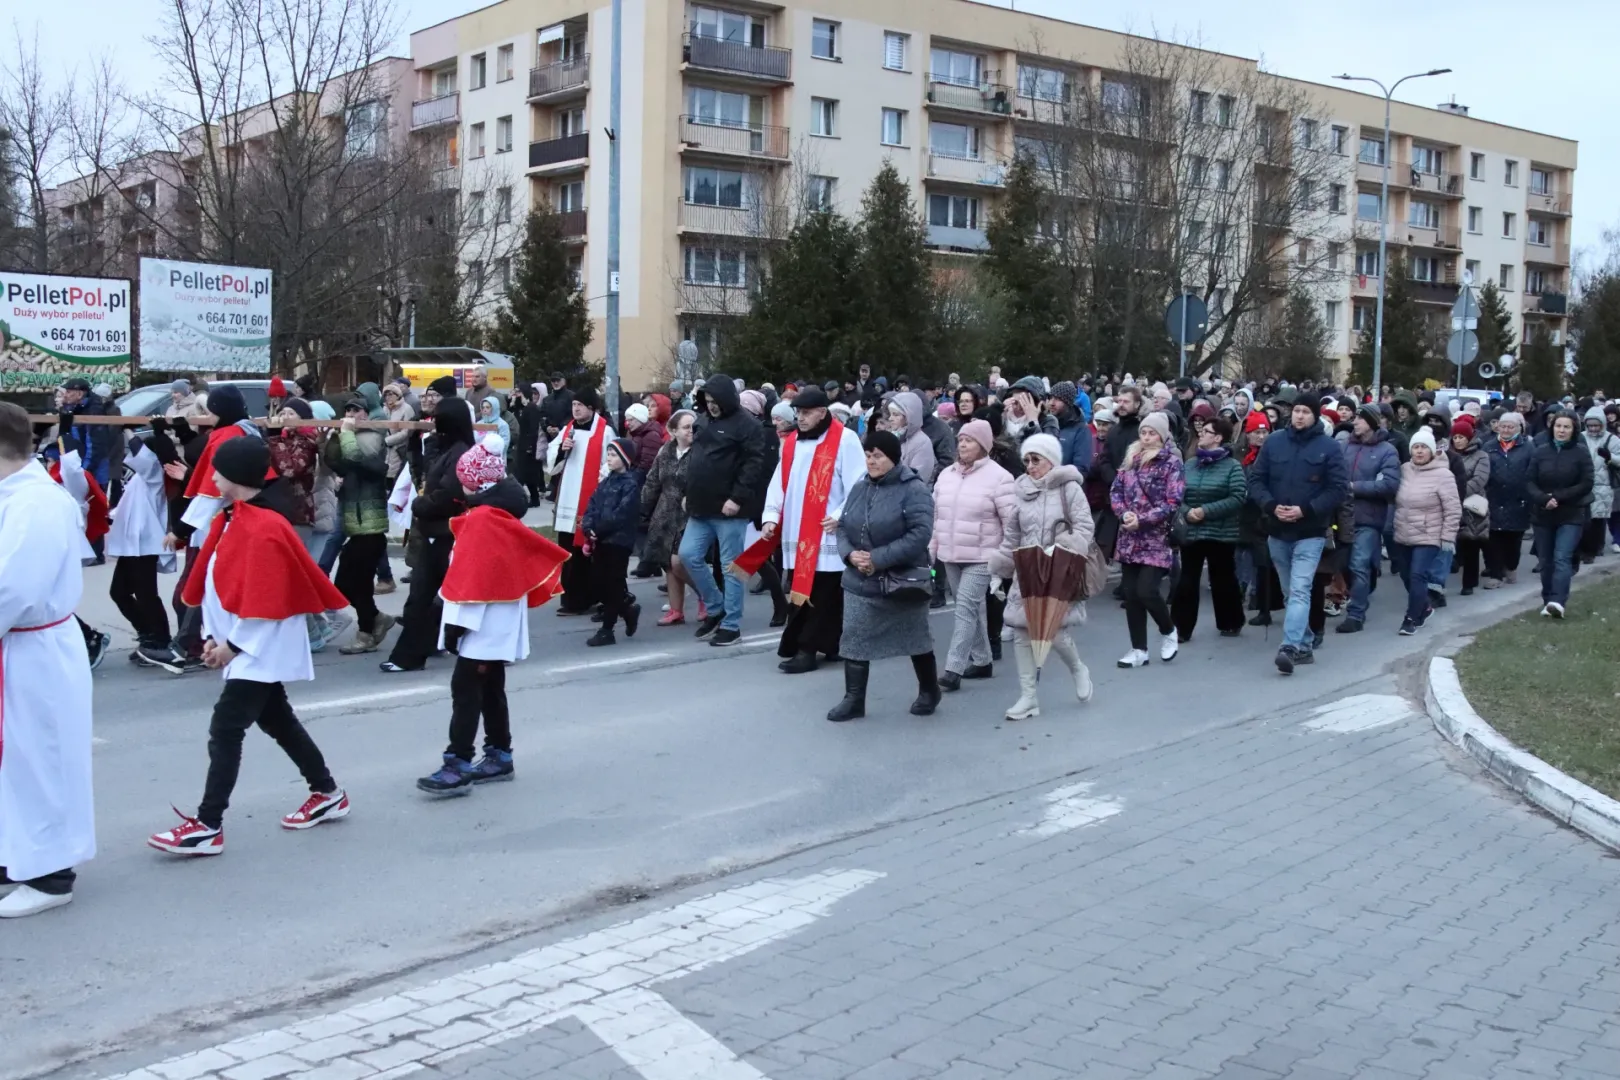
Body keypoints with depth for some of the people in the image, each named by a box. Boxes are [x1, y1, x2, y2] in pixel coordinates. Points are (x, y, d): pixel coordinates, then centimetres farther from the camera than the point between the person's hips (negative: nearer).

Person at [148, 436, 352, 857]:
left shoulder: (264, 529, -22)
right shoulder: (231, 519, 8)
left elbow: (266, 604, -23)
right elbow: (218, 582, 13)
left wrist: (233, 644, -15)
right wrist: (213, 636, 6)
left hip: (259, 650, -10)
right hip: (246, 646, 10)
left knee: (225, 730, -9)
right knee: (276, 720, 18)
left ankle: (208, 827, -4)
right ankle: (328, 793, 30)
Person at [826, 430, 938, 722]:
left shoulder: (914, 489, -13)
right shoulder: (859, 488, 7)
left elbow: (920, 533, -22)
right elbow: (843, 527, 10)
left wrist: (879, 558, -25)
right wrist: (850, 554, -12)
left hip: (903, 580, -5)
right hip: (860, 581, 5)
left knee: (916, 639, 12)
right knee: (854, 640, 1)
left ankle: (929, 692, 32)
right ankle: (854, 699, 9)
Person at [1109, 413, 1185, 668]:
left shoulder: (1171, 462, -6)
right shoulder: (1130, 458, 9)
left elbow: (1173, 502, -13)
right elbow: (1115, 490, 8)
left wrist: (1142, 520, -17)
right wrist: (1124, 514, -10)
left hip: (1156, 538, -5)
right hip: (1129, 538, 5)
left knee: (1147, 591, -12)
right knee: (1130, 593, 5)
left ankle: (1168, 631, 17)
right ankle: (1138, 650, 13)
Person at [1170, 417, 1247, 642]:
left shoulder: (1232, 466, -7)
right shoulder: (1190, 465, 8)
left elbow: (1237, 498, -15)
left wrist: (1206, 511, -20)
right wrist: (1186, 511, -13)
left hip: (1221, 534, -4)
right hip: (1191, 531, 4)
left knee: (1223, 580, 9)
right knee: (1186, 581, 3)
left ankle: (1231, 623, 27)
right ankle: (1181, 628, 7)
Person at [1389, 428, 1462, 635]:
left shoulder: (1442, 474, -13)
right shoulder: (1404, 470, 3)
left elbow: (1453, 510, -11)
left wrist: (1447, 537, -13)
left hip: (1427, 538, -6)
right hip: (1402, 536, 6)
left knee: (1417, 576, -13)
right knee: (1406, 576, 14)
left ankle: (1412, 618, -2)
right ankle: (1425, 606, 38)